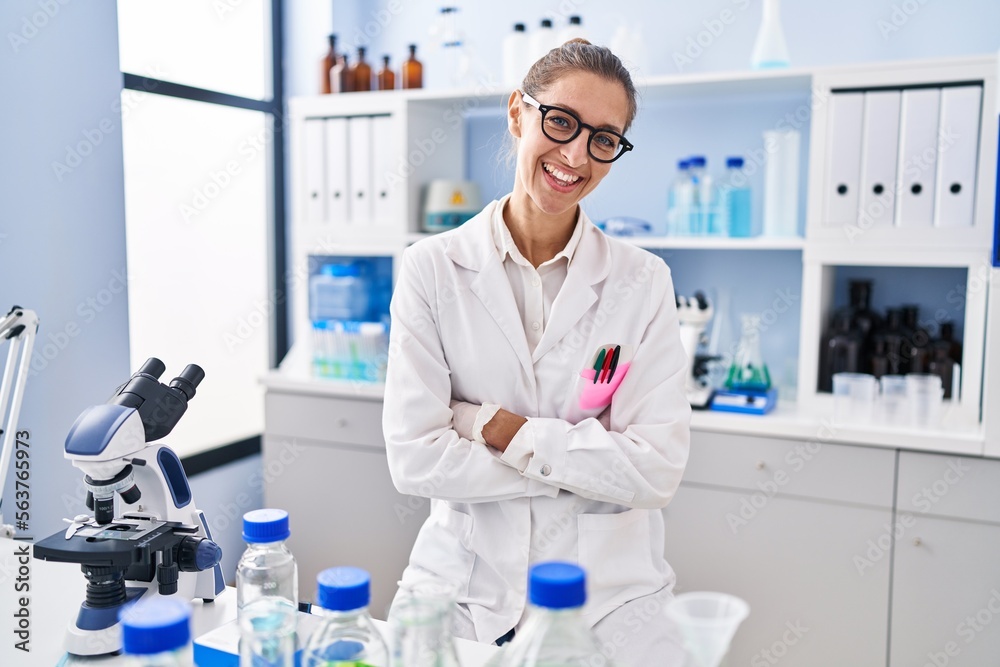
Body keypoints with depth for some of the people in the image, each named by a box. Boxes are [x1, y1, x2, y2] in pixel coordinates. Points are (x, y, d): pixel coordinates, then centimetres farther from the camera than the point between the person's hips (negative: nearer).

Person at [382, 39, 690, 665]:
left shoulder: (643, 282, -5)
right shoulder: (433, 268, -6)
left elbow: (657, 472, -12)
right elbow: (414, 458, -12)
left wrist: (492, 425, -15)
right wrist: (584, 458, -13)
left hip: (606, 596, 1)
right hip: (463, 585, 0)